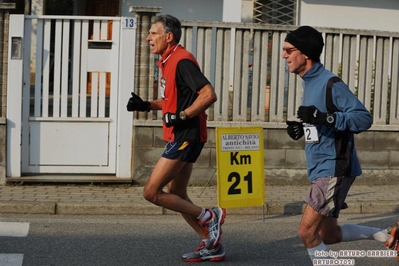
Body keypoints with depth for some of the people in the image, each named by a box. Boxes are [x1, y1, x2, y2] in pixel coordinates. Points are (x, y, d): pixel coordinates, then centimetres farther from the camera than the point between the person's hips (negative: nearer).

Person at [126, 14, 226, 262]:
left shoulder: (182, 61, -16)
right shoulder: (168, 61, 14)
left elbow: (209, 95, -24)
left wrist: (181, 116, -24)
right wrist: (146, 105, 11)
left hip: (186, 137, -10)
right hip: (180, 137, 10)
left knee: (152, 192, -9)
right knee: (176, 196, 14)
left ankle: (209, 216, 1)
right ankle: (212, 245, 20)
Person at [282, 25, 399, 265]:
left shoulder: (330, 83, -17)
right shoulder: (310, 83, 11)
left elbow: (364, 118, -23)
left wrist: (323, 117, -33)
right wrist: (303, 128, 5)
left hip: (334, 169, -10)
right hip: (321, 170, 10)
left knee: (307, 232, -10)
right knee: (329, 234, 18)